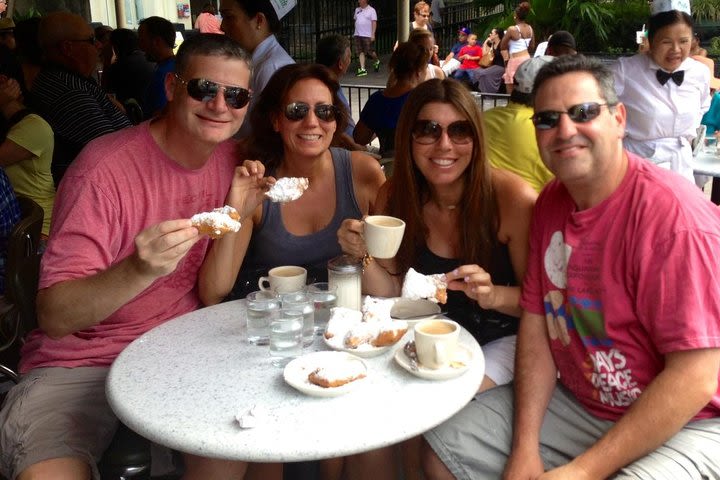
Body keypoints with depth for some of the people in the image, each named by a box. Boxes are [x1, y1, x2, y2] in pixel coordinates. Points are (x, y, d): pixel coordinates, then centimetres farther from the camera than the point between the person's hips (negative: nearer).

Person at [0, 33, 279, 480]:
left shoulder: (229, 159, -1)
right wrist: (140, 270, -41)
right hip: (80, 362, -4)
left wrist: (237, 214, -16)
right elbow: (54, 317, -22)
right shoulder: (106, 167, -18)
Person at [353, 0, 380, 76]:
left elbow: (374, 22, -9)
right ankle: (362, 70, 0)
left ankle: (376, 61, 29)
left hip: (368, 35, -5)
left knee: (370, 51, -1)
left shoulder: (371, 10, -4)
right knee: (360, 52, 0)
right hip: (358, 35, 5)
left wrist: (373, 34, -17)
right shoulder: (357, 10, 13)